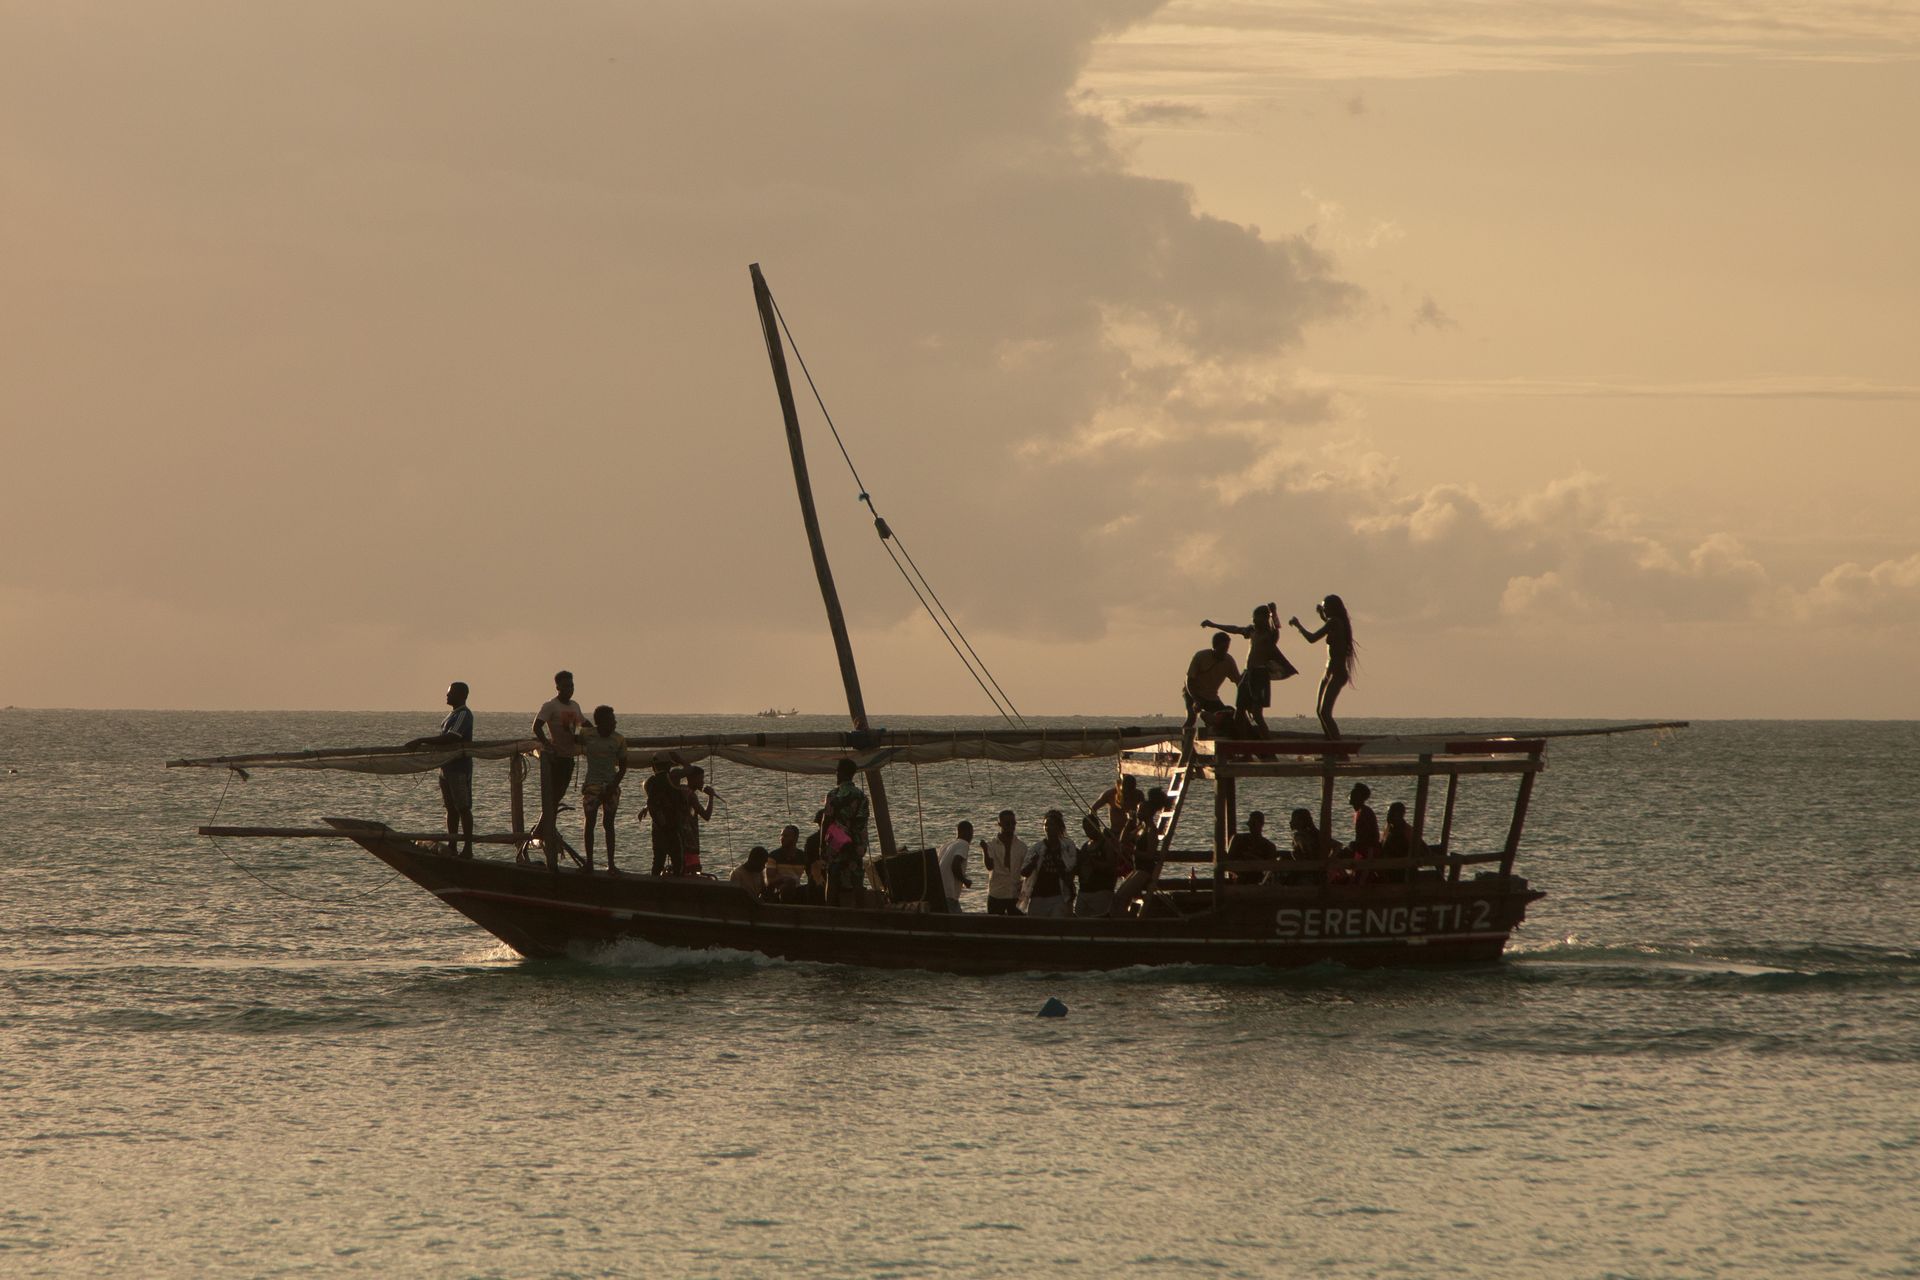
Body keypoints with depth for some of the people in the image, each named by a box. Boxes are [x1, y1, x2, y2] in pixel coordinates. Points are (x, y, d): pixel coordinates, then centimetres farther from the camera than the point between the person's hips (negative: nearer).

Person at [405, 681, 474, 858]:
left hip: (460, 768, -10)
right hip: (447, 767, 10)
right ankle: (452, 846, 16)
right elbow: (444, 737, 21)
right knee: (451, 808, 12)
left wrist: (421, 741, -23)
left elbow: (449, 738, -25)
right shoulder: (453, 714, 16)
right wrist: (422, 744, 10)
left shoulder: (464, 715, -16)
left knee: (463, 808, -5)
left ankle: (468, 849, -1)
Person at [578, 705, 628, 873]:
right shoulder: (588, 736, -4)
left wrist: (613, 786, -9)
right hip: (592, 785, -1)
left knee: (609, 824, 3)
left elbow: (623, 767, 2)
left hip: (611, 785, 1)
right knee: (590, 822, 0)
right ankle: (589, 862, 5)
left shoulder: (618, 740, -2)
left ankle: (611, 864, 4)